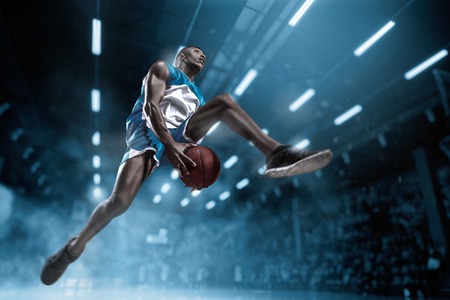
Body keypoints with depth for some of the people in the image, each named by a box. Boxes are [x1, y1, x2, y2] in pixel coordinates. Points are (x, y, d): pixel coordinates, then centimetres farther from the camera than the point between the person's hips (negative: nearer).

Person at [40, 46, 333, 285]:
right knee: (120, 200, -25)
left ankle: (278, 154, -30)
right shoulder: (163, 68, 12)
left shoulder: (197, 95, 30)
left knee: (224, 101, -13)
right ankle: (74, 246, 2)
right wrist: (170, 145, -24)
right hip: (149, 130, -4)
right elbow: (150, 106, -7)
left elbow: (195, 124, 23)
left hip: (180, 135, 4)